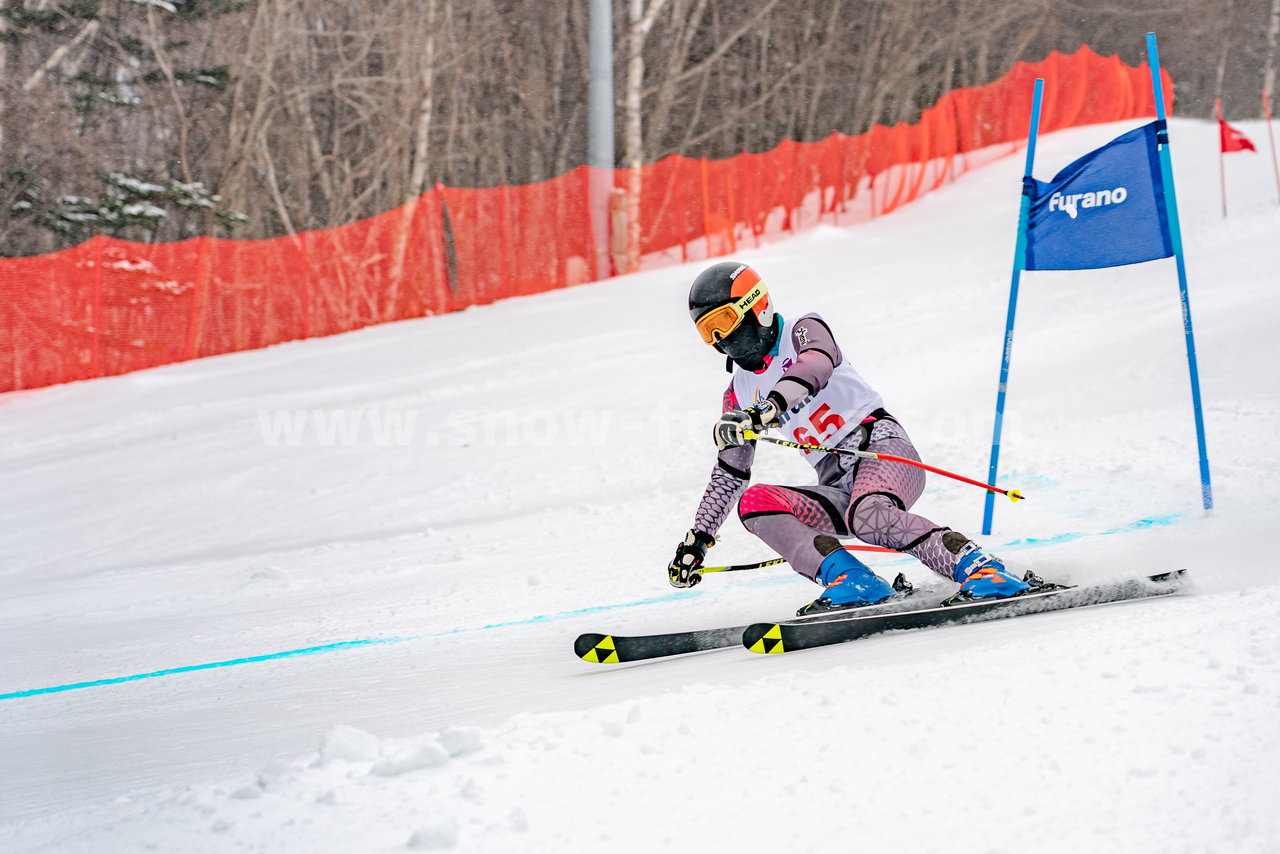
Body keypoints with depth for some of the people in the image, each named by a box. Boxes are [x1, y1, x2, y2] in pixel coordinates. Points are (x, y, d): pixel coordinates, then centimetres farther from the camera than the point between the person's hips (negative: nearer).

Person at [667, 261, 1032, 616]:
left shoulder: (804, 331, 1)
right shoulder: (740, 393, 19)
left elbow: (815, 366, -24)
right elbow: (729, 474, 26)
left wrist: (765, 410, -41)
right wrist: (697, 540, 20)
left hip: (880, 445, -6)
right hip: (839, 488, 6)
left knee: (869, 516, -38)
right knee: (753, 502, -20)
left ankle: (979, 569, -39)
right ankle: (851, 581, -33)